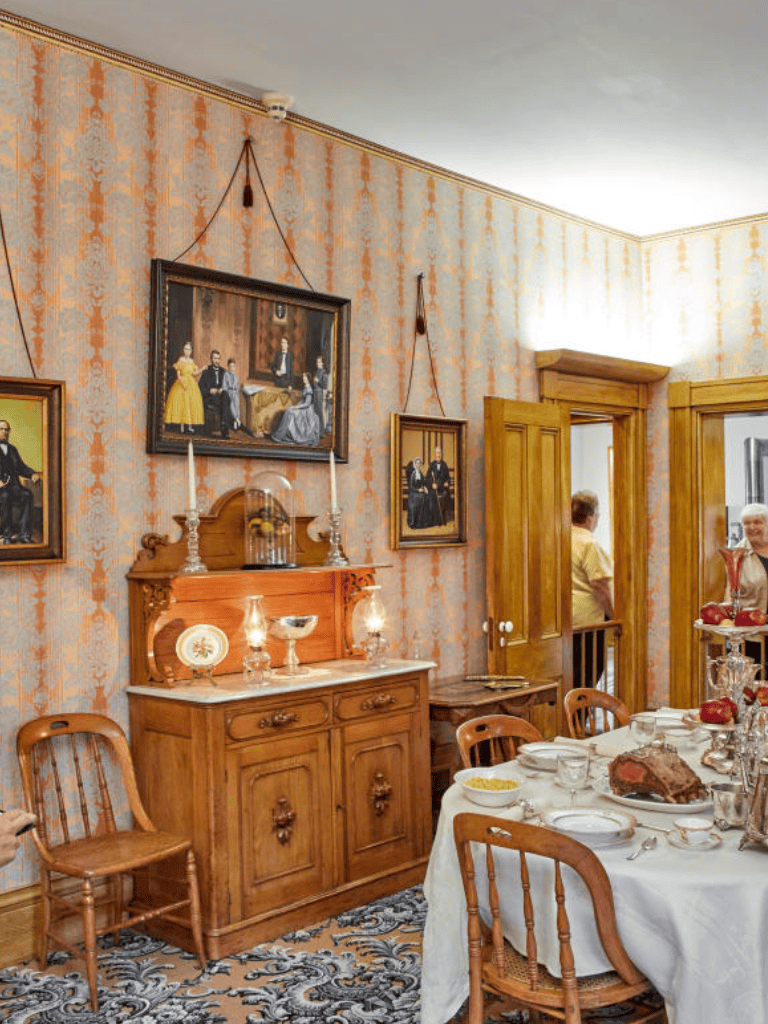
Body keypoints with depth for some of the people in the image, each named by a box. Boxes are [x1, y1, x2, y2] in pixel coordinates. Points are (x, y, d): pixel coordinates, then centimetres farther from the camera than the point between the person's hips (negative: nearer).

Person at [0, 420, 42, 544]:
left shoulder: (12, 449, 28)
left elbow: (21, 467, 25)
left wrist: (33, 474, 2)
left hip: (13, 486, 4)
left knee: (27, 495, -29)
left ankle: (24, 536, -34)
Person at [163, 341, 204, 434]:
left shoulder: (192, 361, 12)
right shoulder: (180, 360, -1)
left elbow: (194, 373, 6)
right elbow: (178, 374, -5)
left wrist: (201, 370, -9)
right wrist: (182, 383, -16)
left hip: (191, 384, 4)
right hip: (181, 383, -4)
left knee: (192, 404, -2)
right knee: (181, 404, -8)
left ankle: (190, 426, -1)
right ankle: (181, 426, -7)